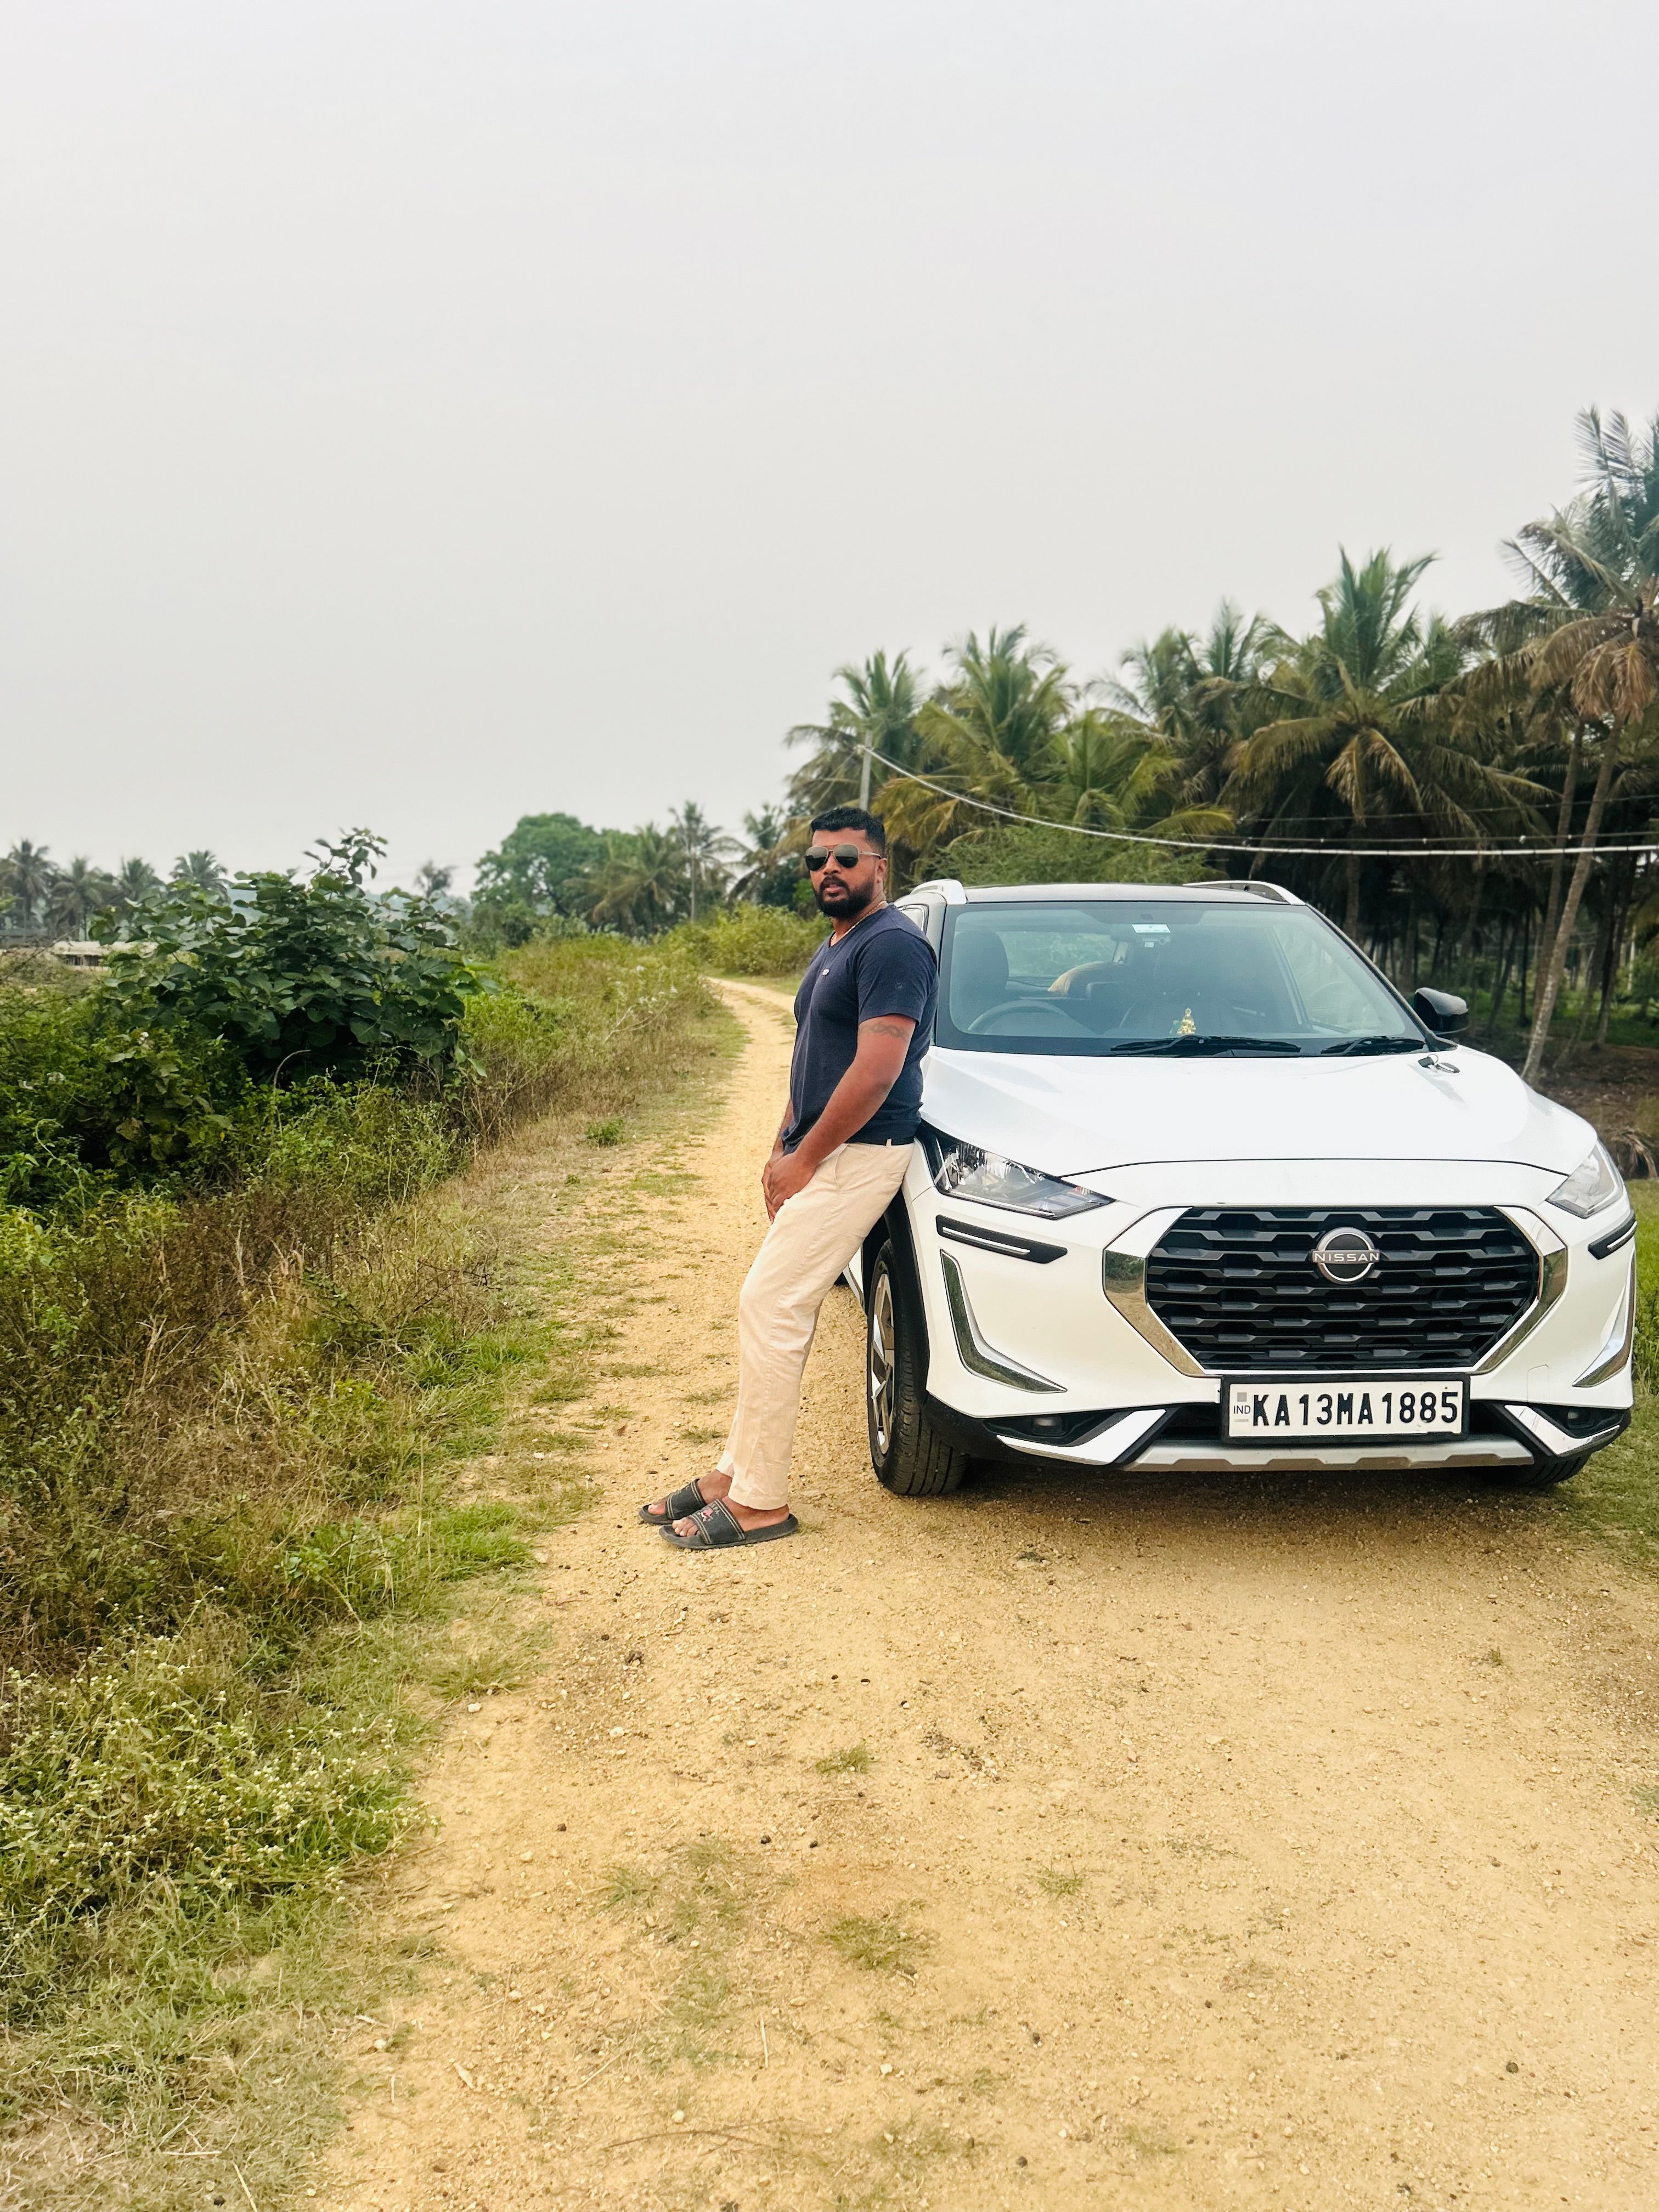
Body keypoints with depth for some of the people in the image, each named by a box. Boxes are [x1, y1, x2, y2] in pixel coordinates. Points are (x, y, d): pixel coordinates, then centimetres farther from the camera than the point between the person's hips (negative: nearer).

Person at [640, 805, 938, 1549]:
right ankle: (735, 1473, 19)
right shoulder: (833, 950, 19)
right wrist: (782, 1149, 11)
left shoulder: (891, 945, -14)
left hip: (856, 1155, -10)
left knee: (770, 1308, -11)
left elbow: (875, 1072, -22)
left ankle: (759, 1502, -4)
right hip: (815, 1157, 10)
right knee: (778, 1311, 11)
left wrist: (803, 1160, -17)